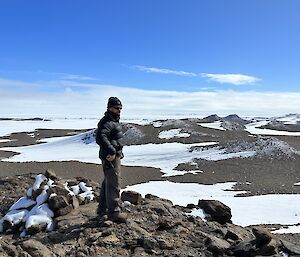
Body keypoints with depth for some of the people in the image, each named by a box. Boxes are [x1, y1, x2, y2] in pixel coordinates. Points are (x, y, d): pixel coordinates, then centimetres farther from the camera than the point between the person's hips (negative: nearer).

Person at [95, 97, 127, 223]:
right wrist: (111, 151, -31)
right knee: (113, 185, -5)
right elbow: (100, 138, -32)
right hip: (110, 158, -11)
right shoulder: (106, 122, -17)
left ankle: (102, 209, 32)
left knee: (107, 183, 19)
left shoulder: (114, 121, 17)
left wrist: (119, 151, 19)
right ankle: (114, 213, 5)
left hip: (115, 155, 11)